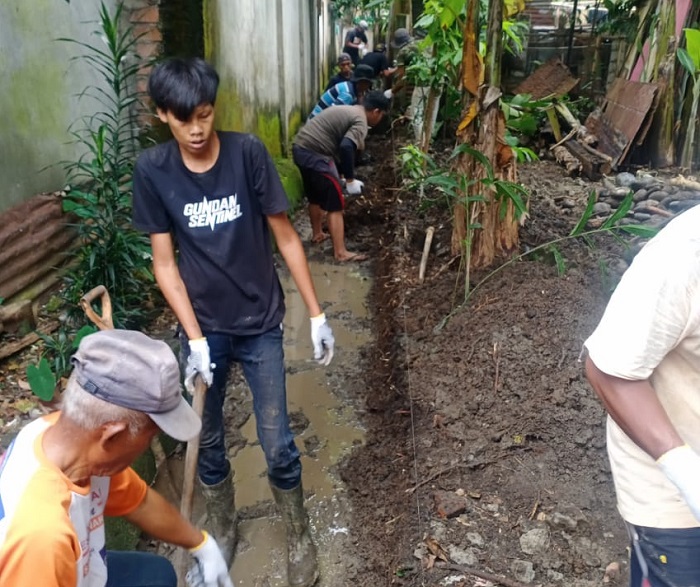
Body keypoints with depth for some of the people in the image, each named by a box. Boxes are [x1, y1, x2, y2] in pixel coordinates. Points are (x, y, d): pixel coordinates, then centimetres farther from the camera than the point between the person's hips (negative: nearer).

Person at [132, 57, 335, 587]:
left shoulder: (248, 153, -12)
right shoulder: (152, 171, -8)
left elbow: (285, 237, -7)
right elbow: (164, 263, -5)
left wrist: (317, 314, -6)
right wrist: (195, 338, -12)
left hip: (260, 323, -1)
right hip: (202, 327, 2)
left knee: (277, 445, 5)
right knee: (208, 441, 16)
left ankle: (299, 535, 31)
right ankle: (222, 530, 42)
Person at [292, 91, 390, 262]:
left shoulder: (349, 111, 21)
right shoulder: (361, 122, -10)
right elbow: (346, 148, -27)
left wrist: (345, 176, 33)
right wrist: (350, 180, -18)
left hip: (301, 148, 10)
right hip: (314, 154, -10)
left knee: (316, 197, 27)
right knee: (335, 205, -2)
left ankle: (317, 234, 44)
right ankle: (340, 252, 1)